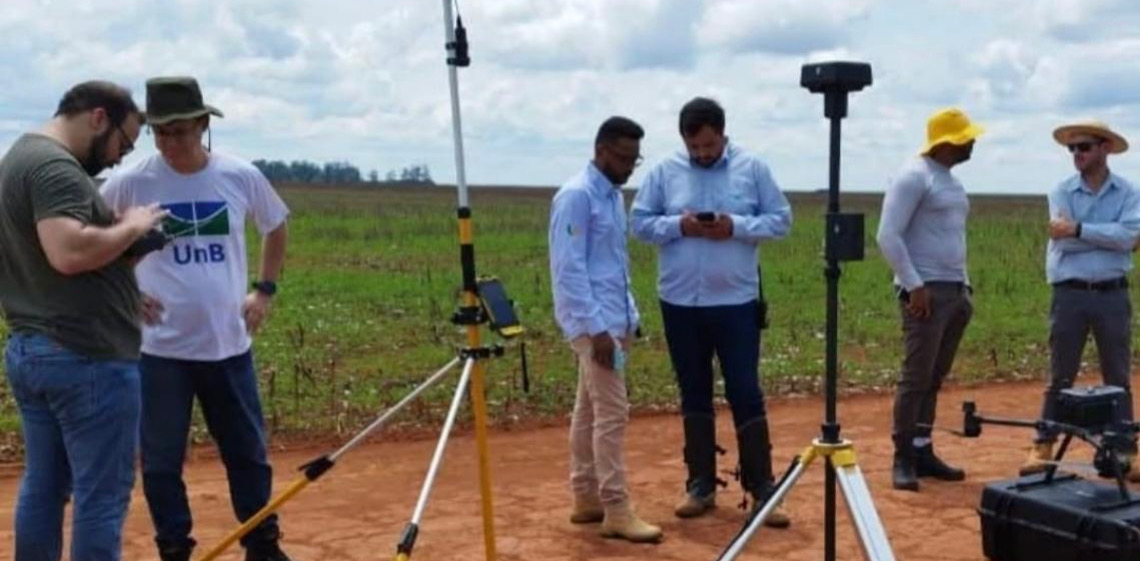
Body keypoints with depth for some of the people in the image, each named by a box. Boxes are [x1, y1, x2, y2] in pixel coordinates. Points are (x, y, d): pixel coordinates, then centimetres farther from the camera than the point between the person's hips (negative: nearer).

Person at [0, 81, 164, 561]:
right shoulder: (54, 166, -16)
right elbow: (69, 252, -31)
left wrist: (119, 231, 12)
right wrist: (132, 227, -15)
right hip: (84, 358, -10)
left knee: (43, 486, 16)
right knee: (102, 494, -1)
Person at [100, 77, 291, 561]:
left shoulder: (242, 177, -3)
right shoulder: (130, 183, -8)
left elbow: (275, 228, 16)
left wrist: (265, 289, 7)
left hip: (228, 344, 2)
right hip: (160, 348, -2)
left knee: (248, 451, 12)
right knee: (161, 460, 7)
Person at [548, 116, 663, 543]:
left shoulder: (613, 195, 14)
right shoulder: (576, 196, -13)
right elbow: (569, 268, -19)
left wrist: (627, 317, 15)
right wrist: (596, 327, -22)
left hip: (614, 320, 9)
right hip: (593, 324, -9)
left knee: (589, 410, 12)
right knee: (611, 413, -9)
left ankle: (586, 498, 19)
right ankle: (616, 511, -4)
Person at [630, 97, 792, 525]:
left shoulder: (752, 169, 0)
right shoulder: (664, 172, 2)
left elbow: (781, 219, 1)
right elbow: (640, 222, 3)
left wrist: (737, 226, -16)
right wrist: (678, 225, -15)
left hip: (736, 301, -2)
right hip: (681, 302, 2)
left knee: (746, 394, -1)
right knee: (694, 394, 10)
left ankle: (762, 488, 6)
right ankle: (701, 485, 20)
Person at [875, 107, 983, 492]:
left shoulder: (951, 180, 18)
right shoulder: (914, 176, -9)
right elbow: (888, 236, -16)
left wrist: (964, 285, 17)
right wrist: (914, 284, -20)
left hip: (954, 290, 9)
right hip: (925, 290, -8)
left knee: (934, 378, 10)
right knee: (915, 377, -8)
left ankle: (922, 451, 16)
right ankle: (902, 459, -2)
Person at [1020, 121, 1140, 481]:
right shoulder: (1061, 192, 1)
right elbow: (1064, 241, -12)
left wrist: (1078, 229, -16)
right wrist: (1110, 238, -9)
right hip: (1070, 295, 0)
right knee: (1060, 377, 5)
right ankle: (1043, 448, 12)